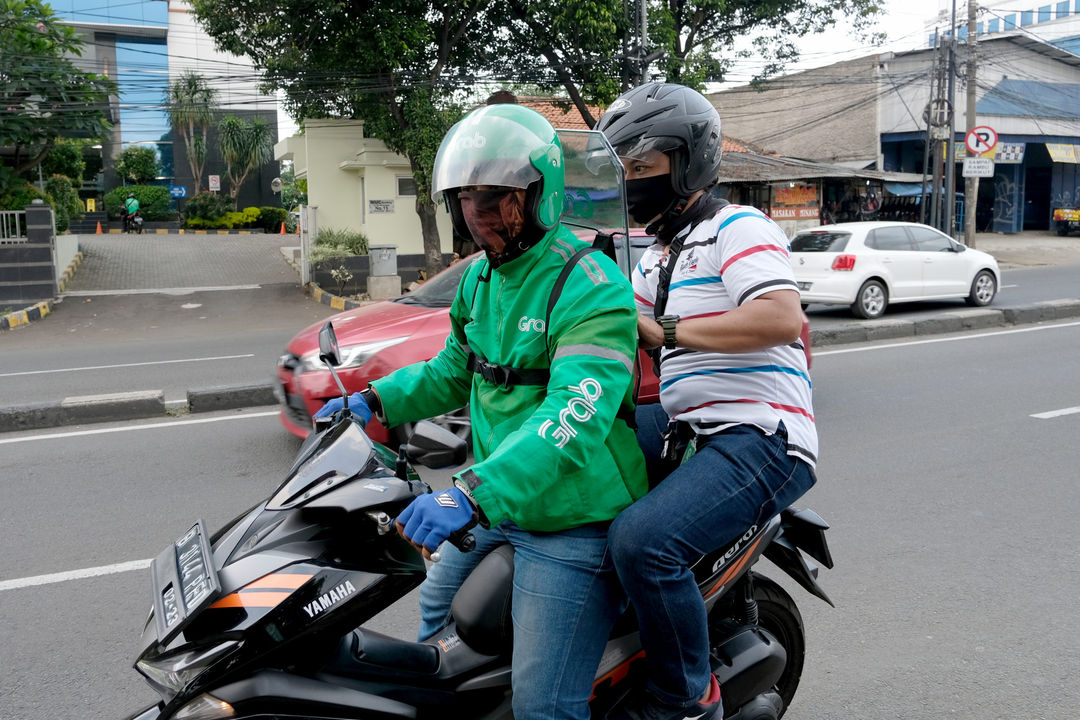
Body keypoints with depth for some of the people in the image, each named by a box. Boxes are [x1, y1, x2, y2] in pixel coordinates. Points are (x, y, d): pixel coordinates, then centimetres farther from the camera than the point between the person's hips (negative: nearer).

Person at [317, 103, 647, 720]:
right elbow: (454, 370, 22)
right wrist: (376, 402, 9)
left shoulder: (590, 287, -21)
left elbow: (574, 416, -34)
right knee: (436, 615, 28)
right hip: (495, 508, 9)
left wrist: (471, 493, -43)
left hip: (572, 523, -9)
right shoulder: (480, 278, 8)